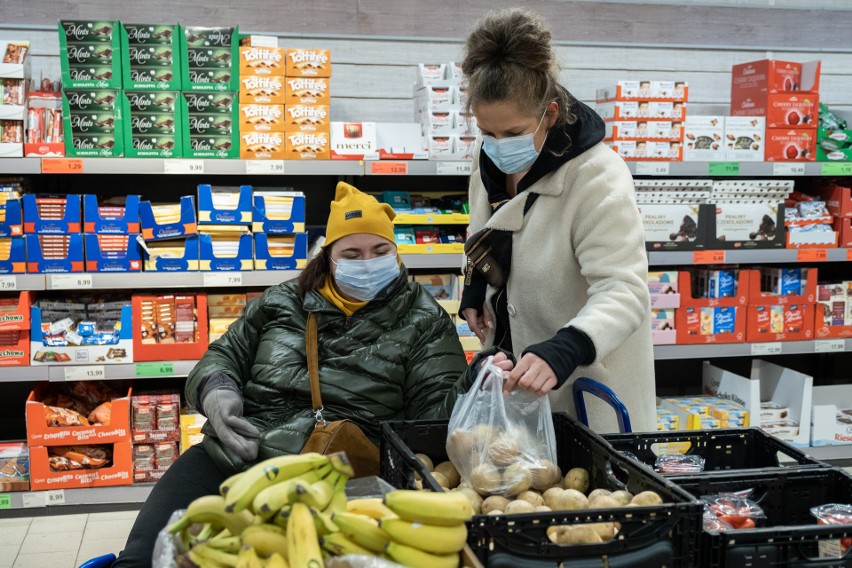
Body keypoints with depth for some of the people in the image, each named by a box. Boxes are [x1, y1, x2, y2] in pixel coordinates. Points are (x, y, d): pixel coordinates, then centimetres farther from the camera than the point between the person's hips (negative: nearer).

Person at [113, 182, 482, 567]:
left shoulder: (422, 320, 9)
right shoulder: (283, 303, 18)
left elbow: (440, 407, 1)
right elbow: (223, 356, 22)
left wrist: (480, 382, -22)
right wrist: (217, 395, -1)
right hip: (226, 457, 4)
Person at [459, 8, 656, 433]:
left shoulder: (599, 180, -27)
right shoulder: (492, 159, -3)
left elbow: (622, 292, -34)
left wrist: (564, 350, -50)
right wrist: (474, 287, 2)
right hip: (512, 366, 7)